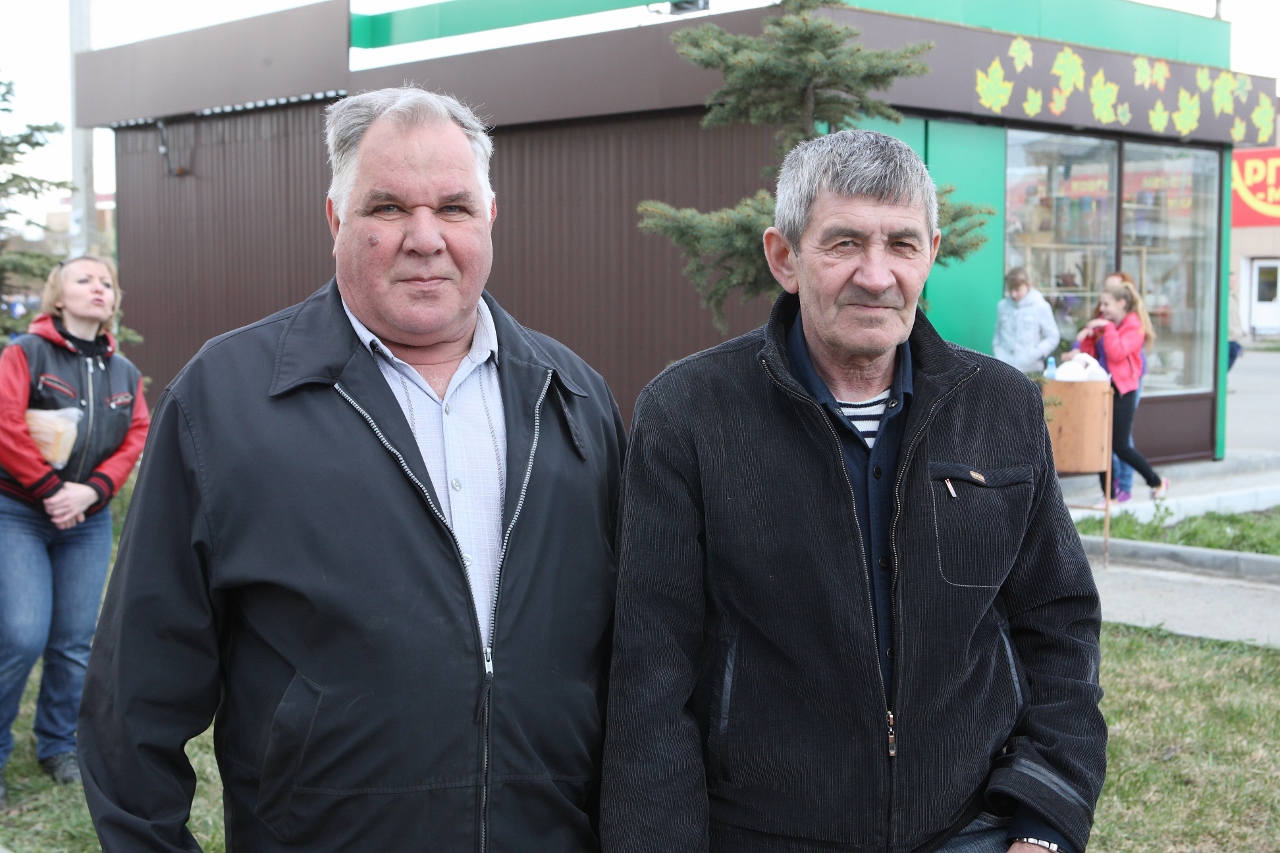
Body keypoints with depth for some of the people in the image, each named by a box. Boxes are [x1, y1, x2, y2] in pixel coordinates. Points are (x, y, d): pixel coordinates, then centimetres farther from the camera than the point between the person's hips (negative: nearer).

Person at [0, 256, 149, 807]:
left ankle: (58, 746, 23)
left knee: (74, 643, 5)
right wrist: (51, 488, -15)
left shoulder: (124, 373, 11)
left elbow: (135, 438, 4)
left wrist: (91, 490, -11)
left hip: (88, 522, 5)